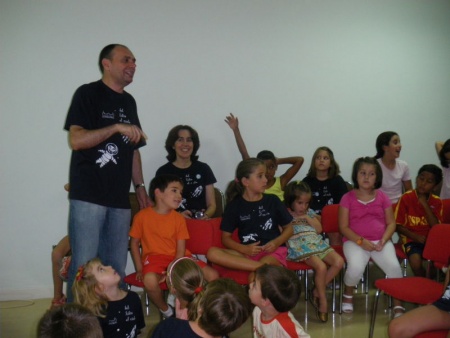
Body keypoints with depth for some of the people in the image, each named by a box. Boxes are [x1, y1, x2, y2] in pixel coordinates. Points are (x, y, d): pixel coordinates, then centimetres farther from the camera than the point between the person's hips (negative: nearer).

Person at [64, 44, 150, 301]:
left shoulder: (129, 102, 19)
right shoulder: (88, 94, 0)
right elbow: (76, 140, -12)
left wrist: (140, 187, 16)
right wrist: (117, 127, -18)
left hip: (120, 198, 6)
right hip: (88, 196, -6)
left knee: (116, 269, 7)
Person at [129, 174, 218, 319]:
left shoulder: (179, 218, 2)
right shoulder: (142, 216, -5)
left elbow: (181, 249, -3)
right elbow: (134, 243, 2)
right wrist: (140, 269, -6)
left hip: (177, 258, 3)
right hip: (154, 257, -3)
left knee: (213, 275, -13)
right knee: (150, 280, -38)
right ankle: (166, 311, -7)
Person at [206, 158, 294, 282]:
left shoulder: (272, 201, 7)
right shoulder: (234, 206, 6)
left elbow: (288, 228, 14)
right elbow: (226, 238, 7)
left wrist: (277, 242, -7)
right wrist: (244, 249, -12)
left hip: (273, 251, -3)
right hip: (247, 253, 4)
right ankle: (262, 266, -33)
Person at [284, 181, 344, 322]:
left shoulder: (309, 212, 20)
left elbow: (319, 229, 12)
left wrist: (308, 218, 3)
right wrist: (292, 218, -11)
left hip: (318, 244, 7)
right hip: (300, 248, -7)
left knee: (339, 261, -14)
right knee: (321, 267, -30)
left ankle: (317, 292, -3)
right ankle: (322, 299, -8)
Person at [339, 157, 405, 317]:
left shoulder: (382, 197, 8)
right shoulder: (348, 198, 0)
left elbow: (391, 223, 9)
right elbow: (343, 227, -3)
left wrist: (384, 240, -10)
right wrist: (361, 241, -16)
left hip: (380, 241, 2)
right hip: (355, 241, -2)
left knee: (394, 267, -24)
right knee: (356, 267, -31)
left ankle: (398, 304, -3)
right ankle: (348, 295, 2)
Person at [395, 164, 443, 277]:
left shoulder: (437, 202, 3)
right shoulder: (406, 198, -6)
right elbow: (398, 226, -4)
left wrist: (425, 204, -13)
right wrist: (416, 237, -18)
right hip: (412, 239, -3)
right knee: (416, 262, -30)